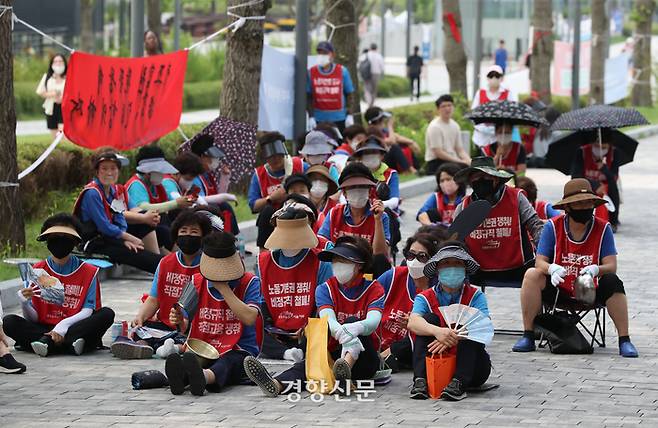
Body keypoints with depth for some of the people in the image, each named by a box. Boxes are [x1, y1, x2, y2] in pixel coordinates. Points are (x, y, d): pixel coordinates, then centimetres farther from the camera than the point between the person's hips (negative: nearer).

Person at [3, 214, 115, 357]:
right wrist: (24, 303, -19)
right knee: (9, 322, -22)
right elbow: (33, 318, 5)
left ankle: (48, 341, -31)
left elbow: (87, 312, -6)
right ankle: (69, 344, -33)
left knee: (107, 314, -27)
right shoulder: (37, 271, 9)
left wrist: (64, 325, -25)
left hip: (77, 328, -1)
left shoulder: (89, 272, 5)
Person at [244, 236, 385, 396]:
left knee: (352, 322, -28)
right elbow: (328, 319, -16)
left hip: (364, 358, -1)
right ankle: (277, 384, -62)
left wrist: (355, 329, -45)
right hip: (335, 352, 1)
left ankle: (346, 366, -59)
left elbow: (373, 321, -19)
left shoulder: (374, 289, 1)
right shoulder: (324, 289, 5)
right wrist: (343, 336, -41)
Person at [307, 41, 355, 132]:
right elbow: (309, 97, 5)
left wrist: (349, 115, -3)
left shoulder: (342, 71, 0)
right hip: (319, 119, 1)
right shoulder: (311, 72, 1)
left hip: (339, 118, -1)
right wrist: (311, 117, -2)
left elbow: (349, 94, 4)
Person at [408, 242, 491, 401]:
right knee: (429, 318, -16)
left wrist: (453, 337, -37)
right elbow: (412, 323, -19)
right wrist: (437, 331, -41)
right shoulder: (425, 298, 3)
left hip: (471, 368, -1)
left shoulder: (475, 296, 1)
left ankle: (459, 382, -35)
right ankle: (420, 380, -30)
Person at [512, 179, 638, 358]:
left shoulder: (603, 229, -7)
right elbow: (540, 262, -12)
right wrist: (552, 269, -36)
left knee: (613, 282, -29)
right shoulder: (553, 226, -7)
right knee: (532, 275, -25)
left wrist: (596, 270, -37)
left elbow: (611, 266, -14)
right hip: (557, 289, 0)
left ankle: (624, 341, -21)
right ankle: (528, 337, -18)